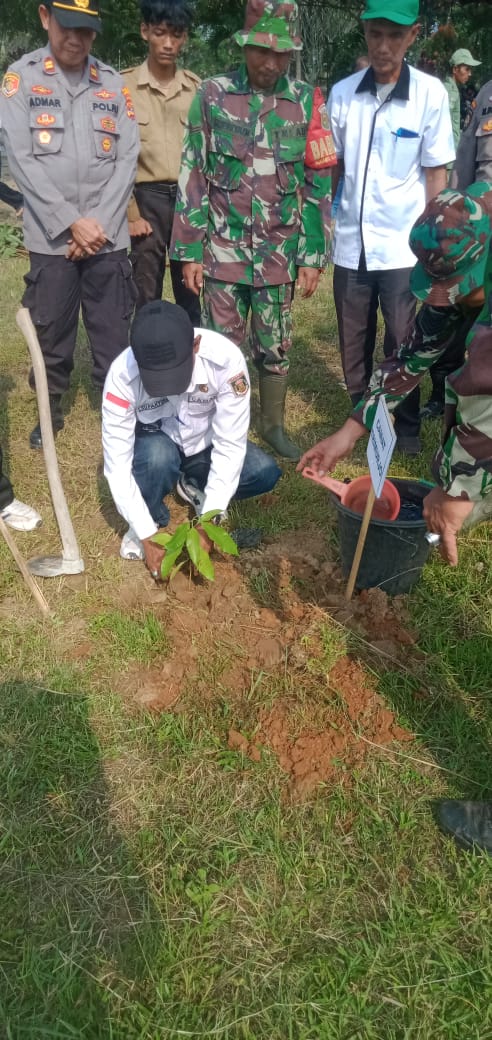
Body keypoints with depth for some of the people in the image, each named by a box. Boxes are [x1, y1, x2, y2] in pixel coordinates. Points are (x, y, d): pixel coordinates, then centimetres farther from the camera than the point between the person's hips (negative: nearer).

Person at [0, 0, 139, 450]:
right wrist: (71, 223, -12)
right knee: (52, 333, 6)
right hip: (51, 238, -1)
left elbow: (128, 160, 3)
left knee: (114, 336, 1)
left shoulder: (114, 84, 9)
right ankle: (50, 412, 24)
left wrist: (99, 224, -8)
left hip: (108, 238, 1)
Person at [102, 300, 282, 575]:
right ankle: (151, 520, -5)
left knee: (266, 473, -23)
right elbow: (117, 464, -27)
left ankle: (195, 486, 4)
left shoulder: (226, 358, -32)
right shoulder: (122, 375, -32)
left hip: (203, 445, 2)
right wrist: (147, 537, -29)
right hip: (155, 447, -1)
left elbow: (231, 446, -27)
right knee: (159, 456, -36)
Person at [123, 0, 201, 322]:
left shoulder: (197, 88, 9)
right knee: (146, 298, 2)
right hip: (147, 199, -2)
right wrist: (131, 214, -7)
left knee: (193, 294, 7)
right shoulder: (124, 86, 0)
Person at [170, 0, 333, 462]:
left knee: (275, 349, 10)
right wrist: (189, 251, -4)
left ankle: (273, 425, 27)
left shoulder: (307, 103, 3)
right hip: (223, 252, -1)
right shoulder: (212, 95, 0)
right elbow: (192, 177, 0)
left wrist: (312, 257, 0)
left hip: (279, 256, 1)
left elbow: (318, 185, 4)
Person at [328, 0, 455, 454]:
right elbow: (332, 166, 9)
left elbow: (436, 174, -1)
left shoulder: (430, 93, -4)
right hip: (350, 243, 3)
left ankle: (407, 426, 23)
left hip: (404, 245, -2)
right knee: (353, 343, 12)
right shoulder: (342, 92, 2)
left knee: (403, 343, 5)